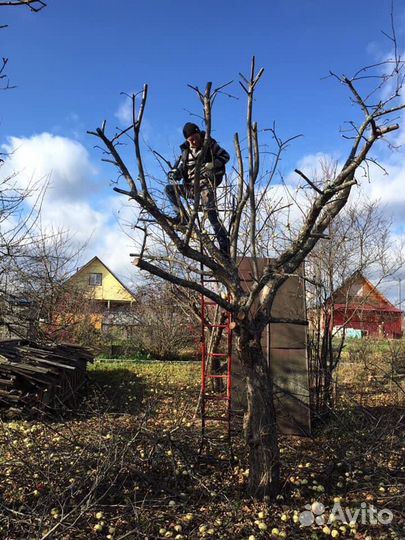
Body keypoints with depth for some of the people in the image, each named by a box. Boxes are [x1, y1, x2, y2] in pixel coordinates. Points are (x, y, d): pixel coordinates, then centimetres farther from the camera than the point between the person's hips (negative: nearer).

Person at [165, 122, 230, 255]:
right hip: (191, 186, 6)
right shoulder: (186, 151, 12)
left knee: (211, 213, -19)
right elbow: (179, 169, 13)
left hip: (206, 184, -6)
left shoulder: (209, 144, 0)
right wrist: (174, 174, -12)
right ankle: (181, 216, -9)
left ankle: (224, 245, -17)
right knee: (169, 188, -2)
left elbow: (225, 156, 1)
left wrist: (211, 165, -16)